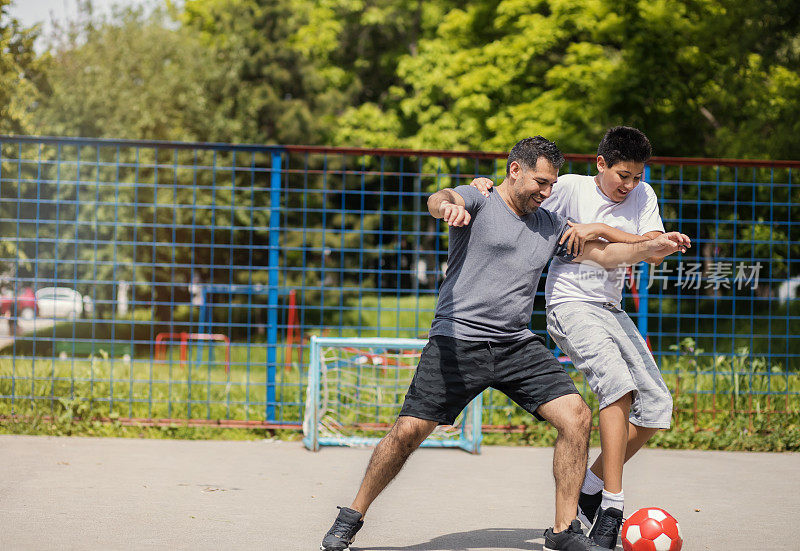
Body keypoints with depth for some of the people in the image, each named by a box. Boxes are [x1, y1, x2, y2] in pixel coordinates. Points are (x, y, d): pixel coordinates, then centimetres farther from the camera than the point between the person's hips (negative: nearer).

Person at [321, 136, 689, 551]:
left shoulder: (550, 225, 17)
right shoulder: (479, 201, -1)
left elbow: (604, 253, 18)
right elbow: (437, 200, -23)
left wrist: (652, 247, 1)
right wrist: (448, 205, -48)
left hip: (518, 345, 5)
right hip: (457, 339, -5)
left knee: (576, 417, -11)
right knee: (409, 431, -10)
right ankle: (352, 517, 10)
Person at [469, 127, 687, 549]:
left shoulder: (643, 196, 5)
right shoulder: (572, 188, -6)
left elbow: (655, 252, -10)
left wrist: (599, 229, -20)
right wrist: (483, 186, -22)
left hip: (610, 310, 7)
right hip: (569, 305, -6)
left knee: (656, 406, 1)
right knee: (618, 383, -29)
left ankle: (590, 488, 16)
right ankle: (612, 508, -28)